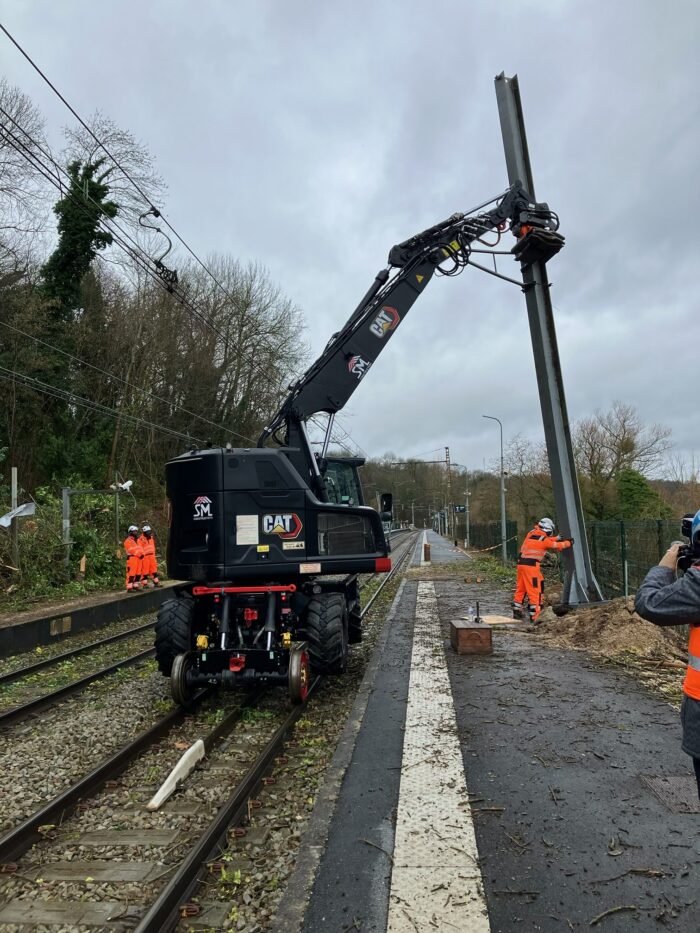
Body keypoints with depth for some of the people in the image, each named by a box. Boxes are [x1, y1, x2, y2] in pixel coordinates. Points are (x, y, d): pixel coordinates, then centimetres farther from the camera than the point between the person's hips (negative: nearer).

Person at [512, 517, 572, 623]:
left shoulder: (531, 533, 11)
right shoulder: (545, 540, -7)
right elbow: (557, 546, 8)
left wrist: (558, 539, 29)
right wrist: (568, 542, 24)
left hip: (521, 563, 7)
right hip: (531, 565, -7)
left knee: (520, 588, 16)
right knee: (535, 591, -1)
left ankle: (517, 612, 24)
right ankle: (534, 616, -2)